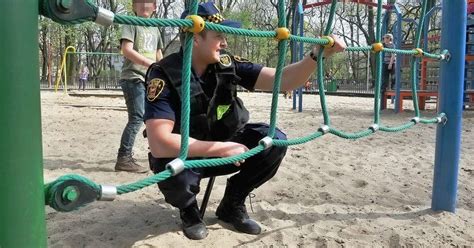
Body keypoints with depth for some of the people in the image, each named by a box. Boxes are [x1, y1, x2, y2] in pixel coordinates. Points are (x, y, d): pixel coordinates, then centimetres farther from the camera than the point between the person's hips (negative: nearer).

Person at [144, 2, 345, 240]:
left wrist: (317, 56, -31)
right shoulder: (164, 74, -26)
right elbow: (160, 144, -34)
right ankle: (188, 209, 1)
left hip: (222, 146, 5)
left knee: (274, 140, -16)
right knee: (174, 172, -39)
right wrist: (221, 148, -32)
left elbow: (282, 80, -14)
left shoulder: (227, 64, -12)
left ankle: (232, 205, 7)